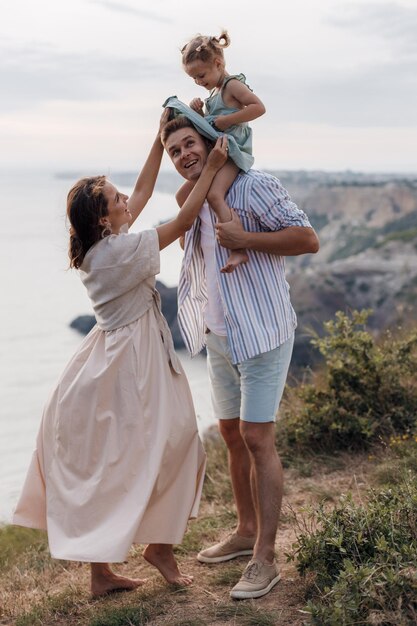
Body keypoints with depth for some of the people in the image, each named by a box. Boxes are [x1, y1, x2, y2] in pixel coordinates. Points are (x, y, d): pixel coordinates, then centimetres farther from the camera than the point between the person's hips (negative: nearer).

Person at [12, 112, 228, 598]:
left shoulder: (104, 241, 4)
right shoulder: (118, 251, -21)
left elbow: (144, 190, 14)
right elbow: (183, 221, -18)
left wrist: (161, 139, 13)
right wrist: (211, 168, -12)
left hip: (121, 352, 10)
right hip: (130, 361, -10)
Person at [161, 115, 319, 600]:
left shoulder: (252, 186, -13)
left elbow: (307, 239, -17)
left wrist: (245, 239, -24)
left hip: (260, 333, -8)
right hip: (217, 338, 8)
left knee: (257, 440, -8)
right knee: (232, 435, 15)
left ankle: (264, 558, 0)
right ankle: (247, 531, 30)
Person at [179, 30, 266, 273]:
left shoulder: (233, 85, -8)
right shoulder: (214, 92, 19)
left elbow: (259, 107, -19)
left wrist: (225, 120, -22)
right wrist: (199, 112, 6)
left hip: (233, 152, -10)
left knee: (214, 194, -31)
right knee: (184, 195, 9)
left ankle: (239, 250, -36)